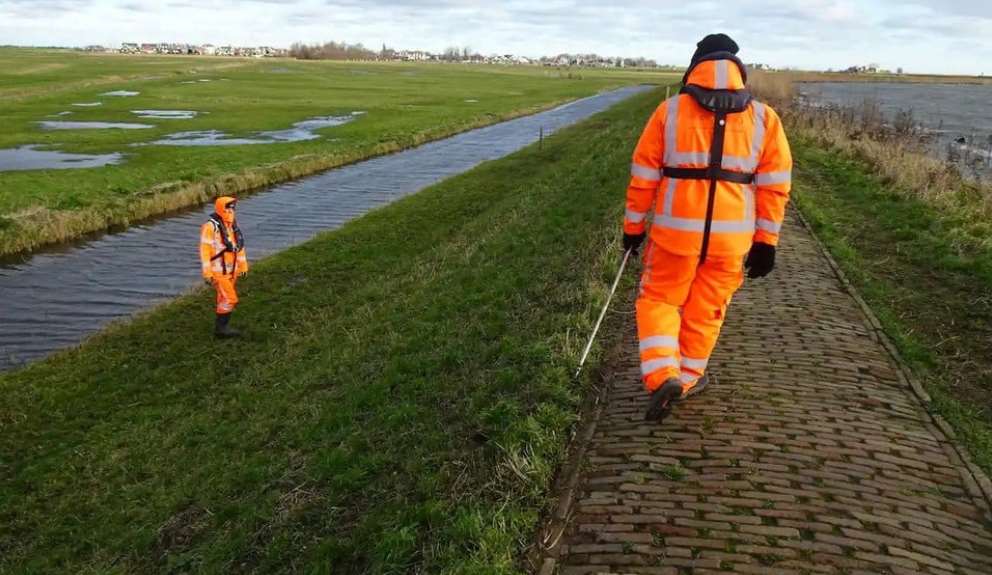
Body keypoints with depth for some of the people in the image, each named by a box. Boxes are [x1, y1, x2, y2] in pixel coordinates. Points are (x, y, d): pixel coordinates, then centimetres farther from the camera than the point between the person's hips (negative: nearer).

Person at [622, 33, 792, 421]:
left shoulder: (670, 111, -1)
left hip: (676, 230, -1)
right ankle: (687, 379, 31)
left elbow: (643, 175, 0)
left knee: (658, 300, 15)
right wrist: (766, 241, 7)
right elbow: (775, 184, 2)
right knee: (706, 310, 16)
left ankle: (662, 375, -3)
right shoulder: (764, 117, 4)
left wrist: (633, 226, 10)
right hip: (732, 235, 2)